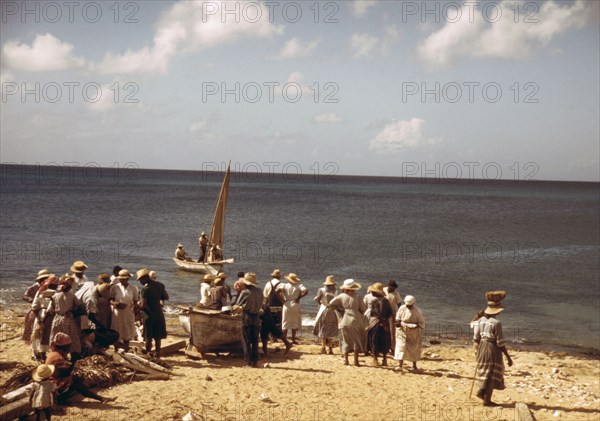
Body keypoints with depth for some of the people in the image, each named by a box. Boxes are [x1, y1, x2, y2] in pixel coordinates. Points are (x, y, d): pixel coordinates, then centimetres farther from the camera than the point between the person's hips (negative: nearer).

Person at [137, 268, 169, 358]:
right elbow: (166, 297, 11)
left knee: (148, 338, 4)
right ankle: (157, 354, 21)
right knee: (157, 337, 14)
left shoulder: (146, 289, -19)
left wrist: (137, 306, 1)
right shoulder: (160, 285, 1)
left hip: (149, 315, -6)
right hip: (159, 314, 6)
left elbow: (143, 305, -19)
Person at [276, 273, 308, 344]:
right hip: (295, 305, -1)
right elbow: (306, 291, -18)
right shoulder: (299, 286, -4)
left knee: (285, 323, 9)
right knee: (295, 323, 9)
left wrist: (282, 299, -7)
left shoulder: (285, 285, -3)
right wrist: (299, 297, -6)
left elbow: (277, 290, -16)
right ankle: (293, 339, 7)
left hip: (286, 305, 1)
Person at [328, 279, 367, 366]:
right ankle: (356, 360, 5)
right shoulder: (357, 297, -6)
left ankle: (346, 359, 9)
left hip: (345, 321, 1)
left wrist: (339, 310, 8)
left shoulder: (341, 296, -3)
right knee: (357, 340, 8)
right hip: (355, 320, -1)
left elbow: (331, 304, -2)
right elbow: (362, 309, -3)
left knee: (345, 341, 11)